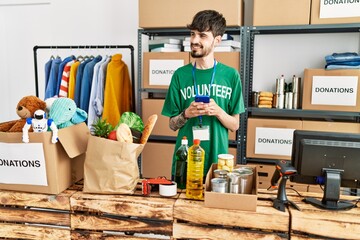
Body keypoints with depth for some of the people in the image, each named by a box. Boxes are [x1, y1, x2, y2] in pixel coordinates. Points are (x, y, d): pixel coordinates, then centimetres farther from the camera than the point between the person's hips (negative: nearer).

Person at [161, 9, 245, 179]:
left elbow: (235, 125, 0)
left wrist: (218, 112, -19)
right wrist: (186, 114, -18)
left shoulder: (231, 75, -3)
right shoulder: (180, 75, -3)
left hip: (217, 160, 0)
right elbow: (172, 125, 2)